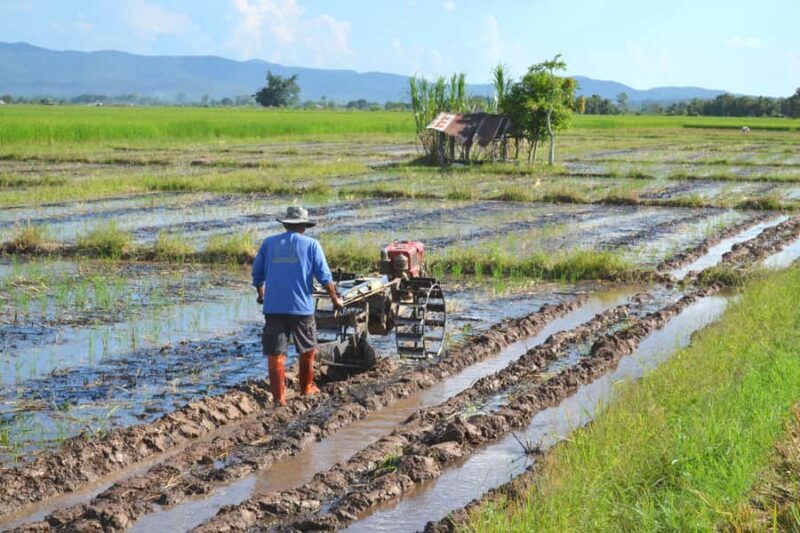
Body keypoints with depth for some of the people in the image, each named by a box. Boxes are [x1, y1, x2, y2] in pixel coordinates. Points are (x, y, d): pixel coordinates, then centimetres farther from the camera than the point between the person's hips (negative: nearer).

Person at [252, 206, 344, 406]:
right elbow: (324, 276, -1)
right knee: (307, 350, 18)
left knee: (275, 353, 2)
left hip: (273, 307, 1)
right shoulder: (311, 245, 2)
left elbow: (257, 273, 16)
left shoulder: (269, 243, 9)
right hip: (301, 307, -1)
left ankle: (278, 397, -2)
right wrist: (335, 299, 12)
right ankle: (306, 388, 29)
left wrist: (261, 294, 34)